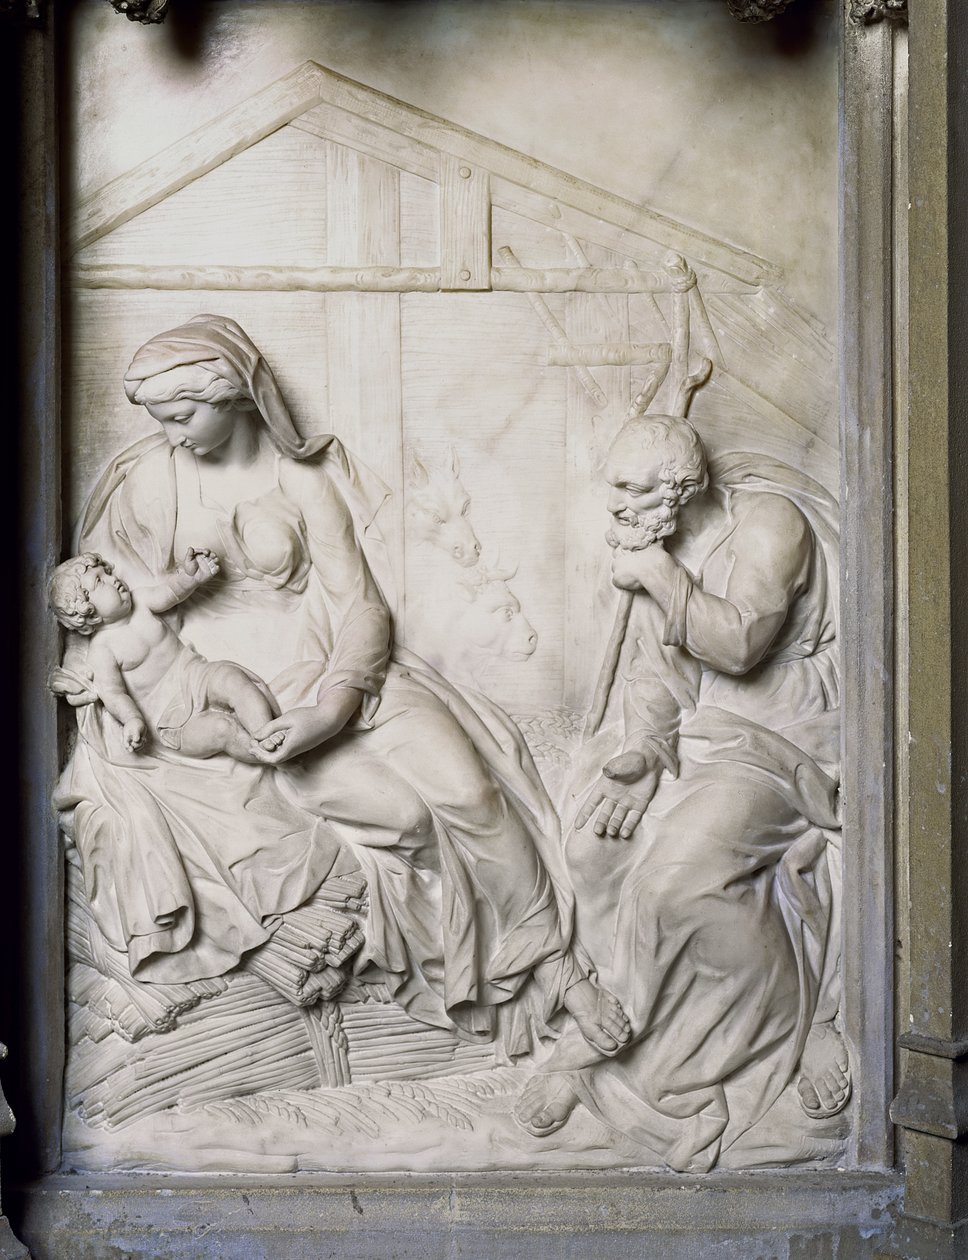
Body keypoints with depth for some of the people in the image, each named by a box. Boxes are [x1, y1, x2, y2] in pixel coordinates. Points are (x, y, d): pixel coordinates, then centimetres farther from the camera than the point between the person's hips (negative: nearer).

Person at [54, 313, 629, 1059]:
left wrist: (334, 706, -20)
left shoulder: (304, 481, 2)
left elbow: (360, 606, -4)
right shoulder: (149, 480, 3)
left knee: (466, 785, -20)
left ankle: (553, 961, -6)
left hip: (338, 673, 1)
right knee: (401, 811, -21)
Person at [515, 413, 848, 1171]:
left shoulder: (769, 521, -16)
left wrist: (657, 577, -22)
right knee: (599, 843, -14)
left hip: (779, 733, -7)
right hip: (695, 727, 7)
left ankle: (803, 1024, -4)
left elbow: (739, 644, -27)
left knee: (679, 874, -25)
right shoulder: (657, 544, 7)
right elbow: (656, 668, 4)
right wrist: (640, 754, -12)